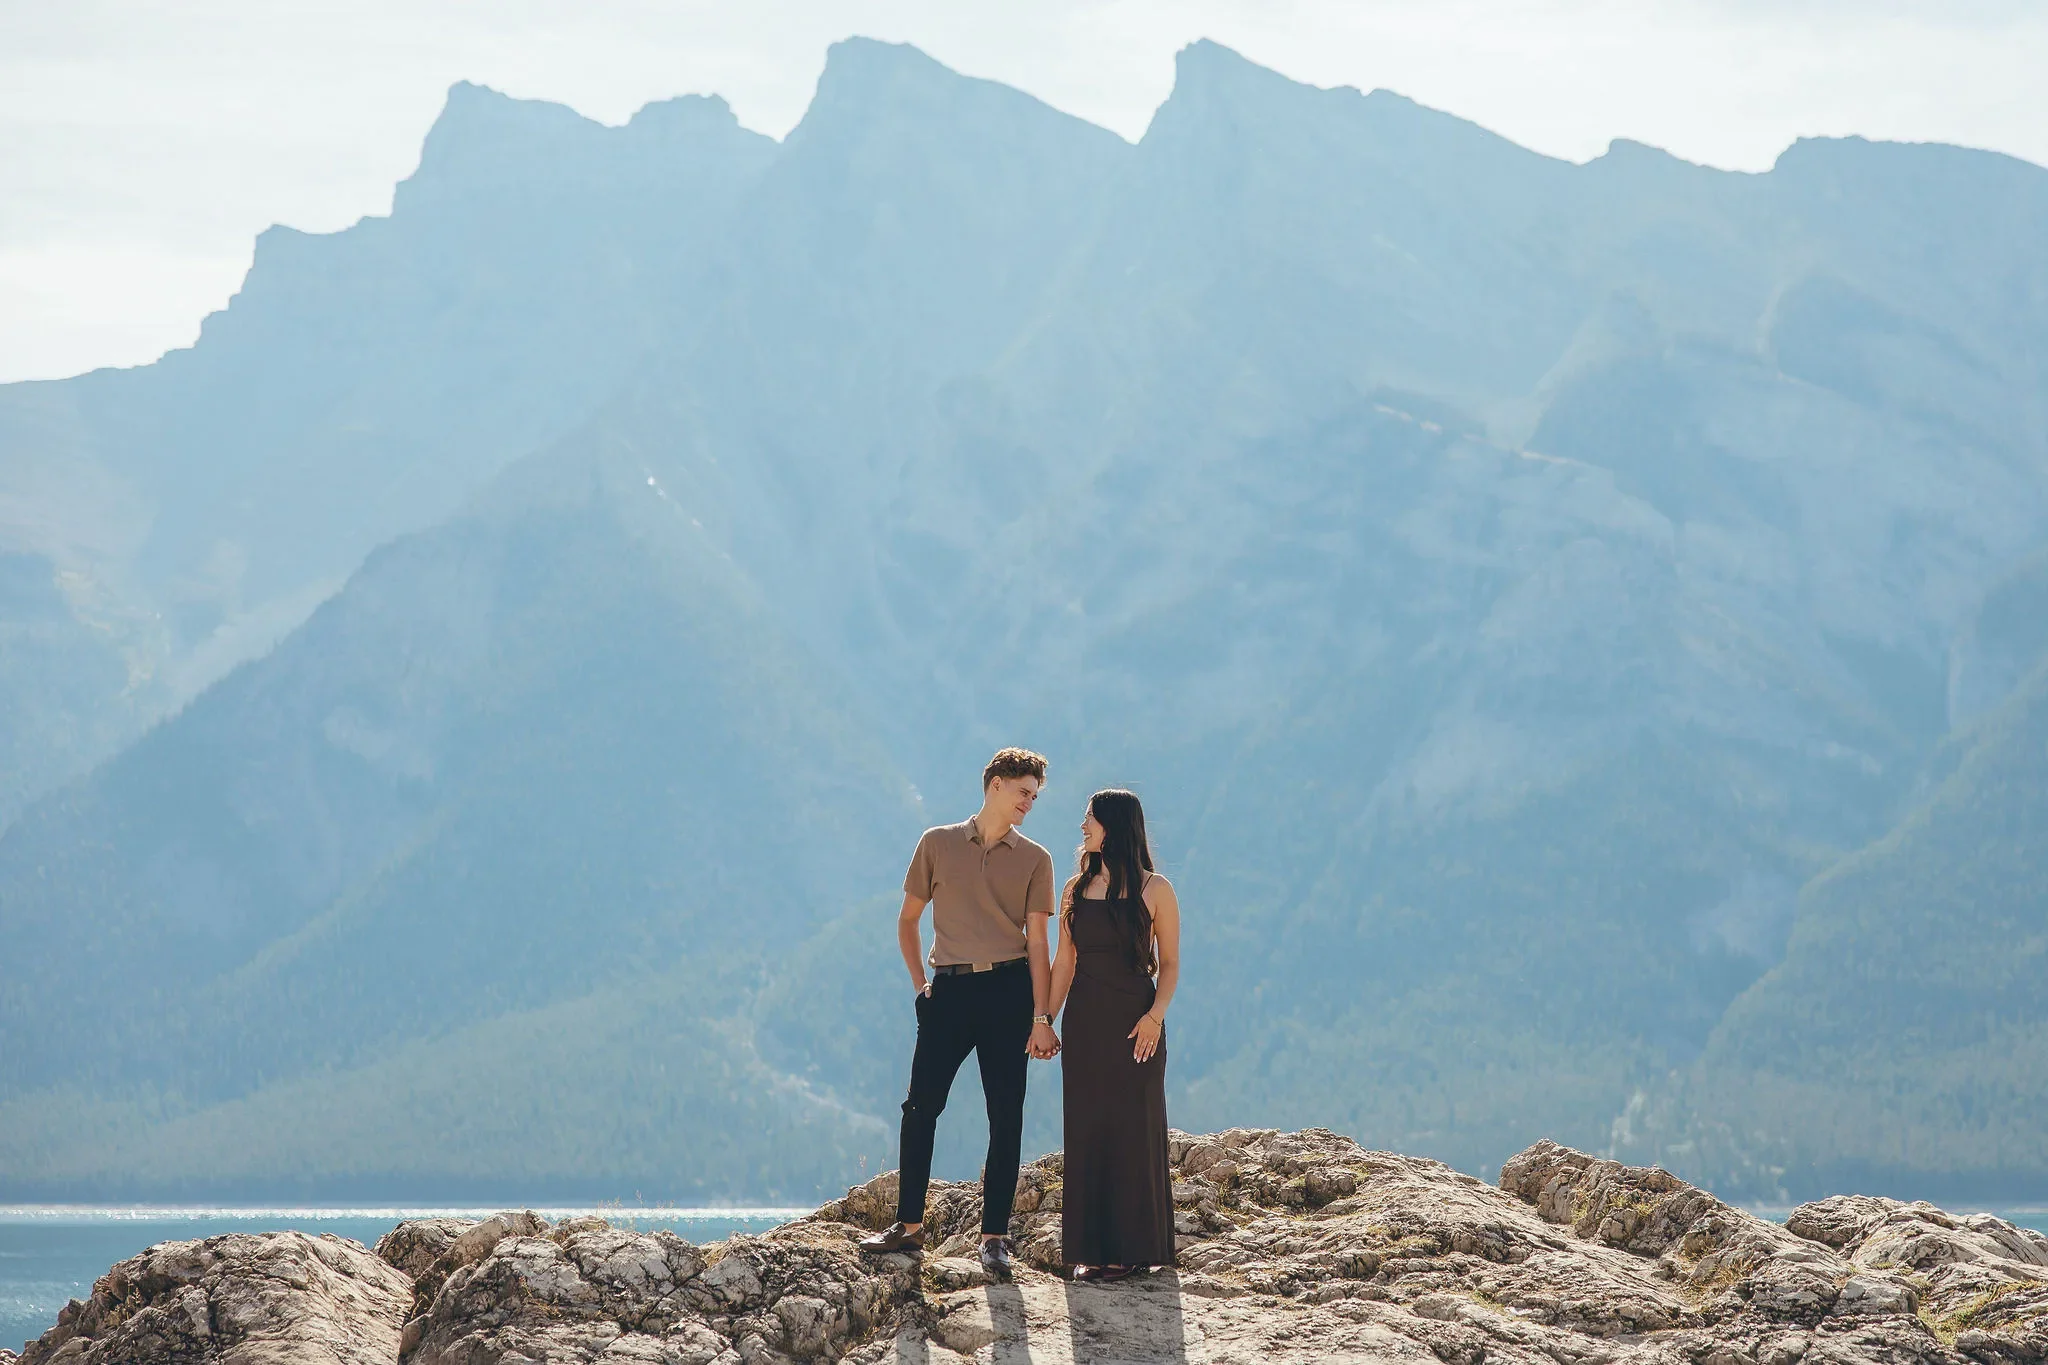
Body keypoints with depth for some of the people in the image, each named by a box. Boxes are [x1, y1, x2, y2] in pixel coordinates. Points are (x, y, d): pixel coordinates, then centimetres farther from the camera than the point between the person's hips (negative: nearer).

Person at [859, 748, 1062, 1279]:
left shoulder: (1034, 860, 7)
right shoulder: (938, 844, 8)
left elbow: (1037, 942, 3)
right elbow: (908, 919, 16)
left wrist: (1042, 1018, -3)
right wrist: (920, 983, 7)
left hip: (1009, 989, 0)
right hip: (948, 990, 0)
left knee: (1006, 1116, -1)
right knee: (920, 1106, -2)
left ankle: (994, 1236, 4)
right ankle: (909, 1226, 9)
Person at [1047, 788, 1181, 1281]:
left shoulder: (1154, 890, -2)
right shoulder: (1076, 889, 9)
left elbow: (1170, 963, -2)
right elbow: (1064, 964, 11)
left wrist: (1156, 1015, -16)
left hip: (1135, 1022, -4)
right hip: (1084, 1024, 4)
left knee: (1134, 1128, -1)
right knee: (1087, 1129, 4)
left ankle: (1134, 1246, 7)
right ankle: (1091, 1249, 9)